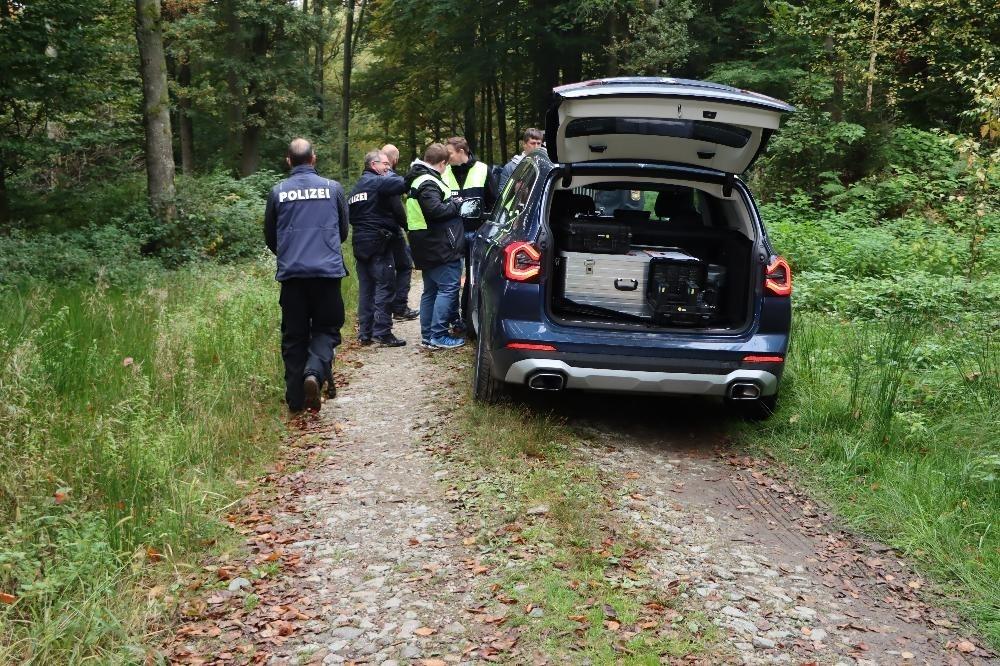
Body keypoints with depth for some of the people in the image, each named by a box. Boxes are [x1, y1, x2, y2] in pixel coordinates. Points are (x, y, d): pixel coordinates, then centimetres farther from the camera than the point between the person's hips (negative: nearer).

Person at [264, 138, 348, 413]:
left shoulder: (278, 192, 2)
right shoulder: (333, 188, 1)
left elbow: (270, 237, 11)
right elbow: (343, 231, 13)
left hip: (291, 274, 1)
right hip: (328, 270, -1)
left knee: (294, 336, 10)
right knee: (326, 329, 10)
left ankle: (296, 399, 9)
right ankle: (315, 372, -17)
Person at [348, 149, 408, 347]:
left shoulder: (356, 187, 19)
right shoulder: (378, 182, -10)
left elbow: (351, 215, 21)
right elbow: (402, 184, -23)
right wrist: (389, 173, -5)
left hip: (360, 243, 9)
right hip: (378, 243, -9)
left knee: (366, 288, 11)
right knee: (385, 287, -6)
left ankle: (364, 333, 14)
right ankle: (382, 332, -8)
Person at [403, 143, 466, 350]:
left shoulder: (417, 180, 16)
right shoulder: (429, 183, -17)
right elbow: (435, 209, -28)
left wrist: (452, 202, 16)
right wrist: (455, 205, -13)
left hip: (427, 247, 11)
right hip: (441, 247, -11)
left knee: (430, 290, 15)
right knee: (448, 288, -7)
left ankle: (427, 335, 19)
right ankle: (438, 336, -9)